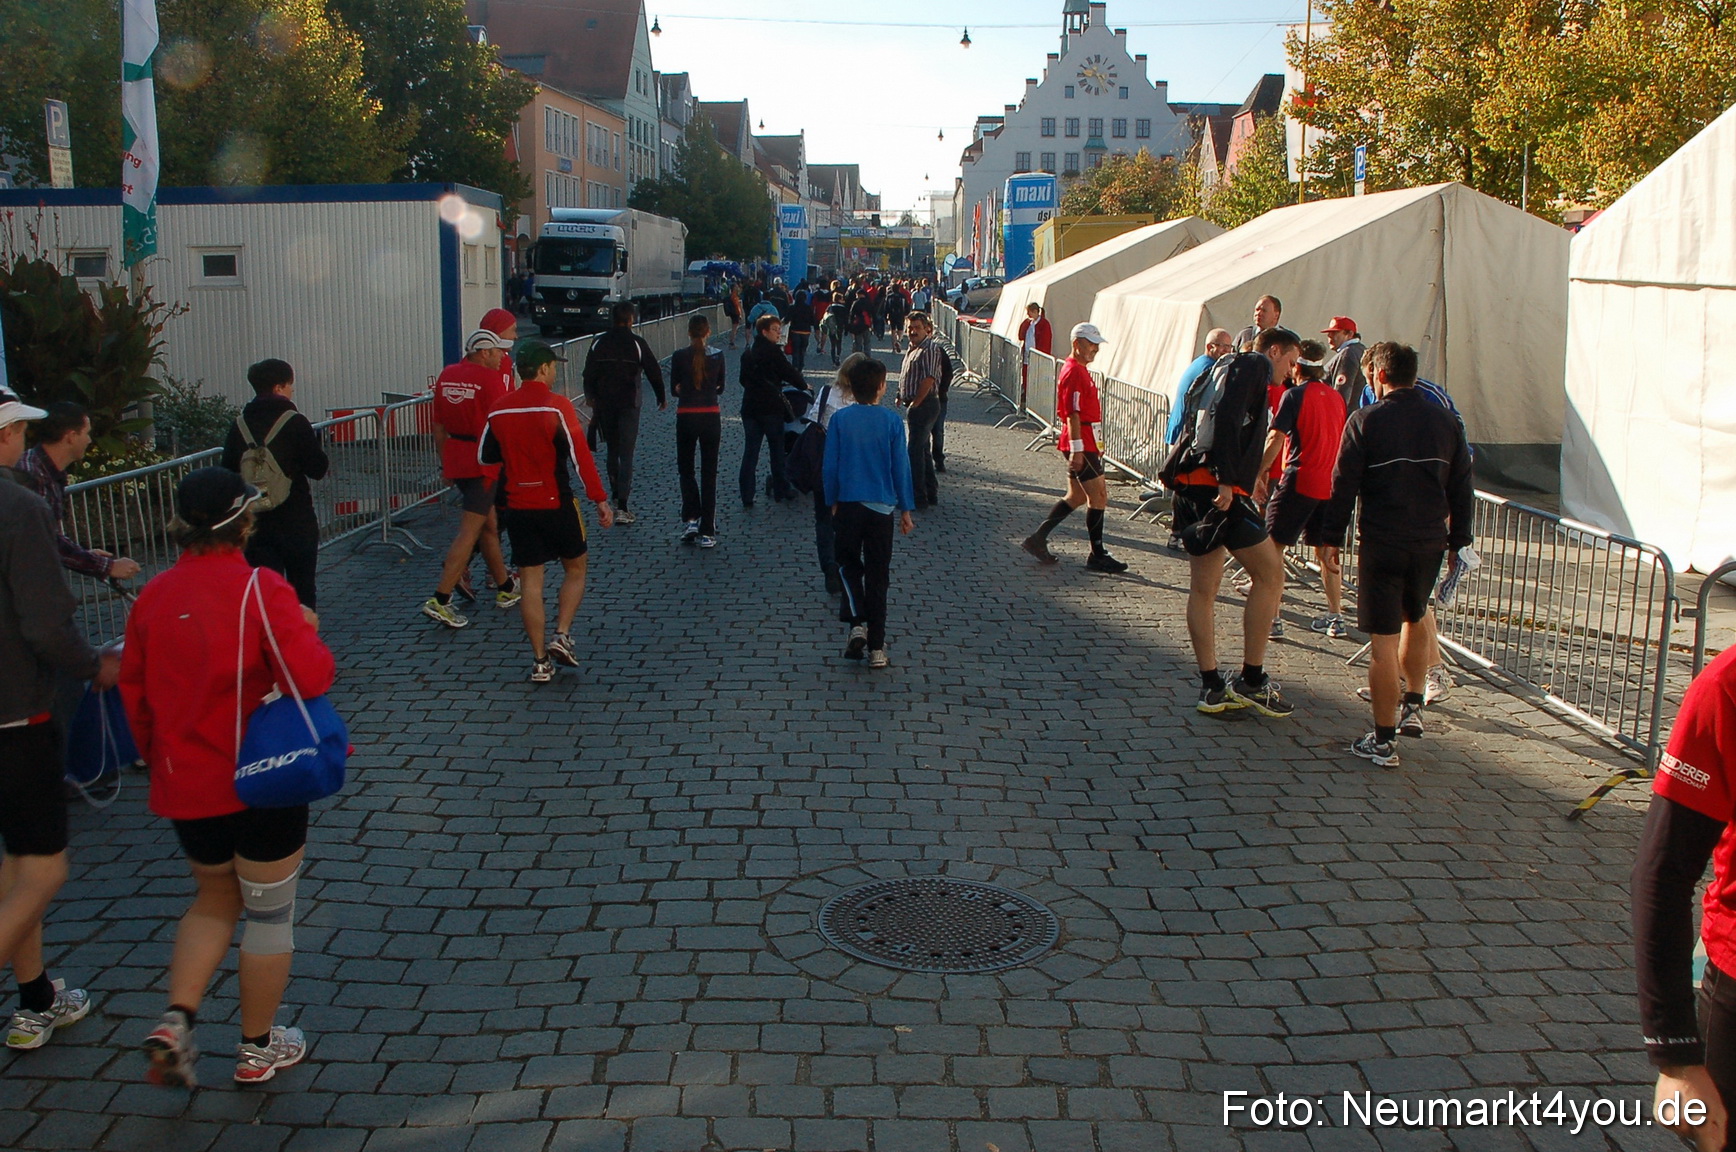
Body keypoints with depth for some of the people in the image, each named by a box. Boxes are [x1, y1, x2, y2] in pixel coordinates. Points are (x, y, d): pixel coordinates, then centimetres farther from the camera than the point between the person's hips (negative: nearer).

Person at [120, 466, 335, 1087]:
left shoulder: (153, 595, 0)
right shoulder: (260, 589, -17)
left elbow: (134, 691, 9)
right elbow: (309, 677, -25)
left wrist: (158, 758, 23)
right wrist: (308, 632, -4)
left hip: (186, 787, 5)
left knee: (215, 899, 25)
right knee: (269, 913, 12)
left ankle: (176, 1020, 9)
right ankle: (258, 1047, 23)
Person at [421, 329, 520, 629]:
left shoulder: (447, 374, 10)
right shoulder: (488, 377, -12)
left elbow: (438, 426, 14)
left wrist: (446, 461, 21)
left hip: (455, 460, 8)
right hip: (483, 461, -8)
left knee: (489, 525, 19)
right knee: (470, 531, -7)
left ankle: (505, 587, 31)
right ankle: (440, 599, -12)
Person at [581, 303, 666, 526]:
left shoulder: (598, 343, 2)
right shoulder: (637, 343, -7)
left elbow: (589, 374, 7)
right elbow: (654, 372, -3)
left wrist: (592, 397, 23)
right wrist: (661, 398, 11)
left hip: (605, 405, 3)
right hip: (629, 405, -3)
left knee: (612, 451, 19)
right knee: (626, 455, -4)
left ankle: (616, 496, 27)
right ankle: (622, 506, -12)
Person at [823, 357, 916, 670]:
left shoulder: (839, 419, -5)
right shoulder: (892, 421, -6)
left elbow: (830, 465, -1)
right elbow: (901, 467, -2)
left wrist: (832, 502, 12)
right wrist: (906, 509, 7)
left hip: (848, 504, 0)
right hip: (882, 506, 0)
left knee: (848, 564, 18)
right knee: (877, 575, 7)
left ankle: (857, 623, -2)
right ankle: (876, 647, 8)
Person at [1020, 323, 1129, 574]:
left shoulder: (1080, 370, 17)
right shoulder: (1074, 372, -15)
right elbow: (1072, 414, -21)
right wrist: (1077, 449, -24)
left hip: (1085, 443, 11)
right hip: (1081, 444, -11)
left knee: (1077, 496, 15)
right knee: (1099, 497, -5)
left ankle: (1038, 539, 17)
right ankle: (1097, 555, 2)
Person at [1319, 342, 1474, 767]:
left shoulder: (1365, 420, -6)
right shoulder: (1445, 421, 7)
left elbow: (1344, 485, -6)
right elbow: (1462, 489, 11)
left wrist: (1331, 537, 2)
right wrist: (1458, 540, 19)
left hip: (1382, 543, -4)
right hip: (1430, 543, 5)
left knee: (1383, 641, -1)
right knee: (1414, 622, 27)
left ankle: (1384, 742, 2)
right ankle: (1413, 708, 32)